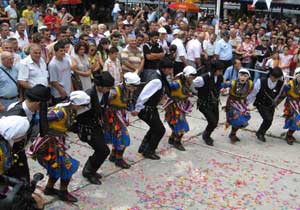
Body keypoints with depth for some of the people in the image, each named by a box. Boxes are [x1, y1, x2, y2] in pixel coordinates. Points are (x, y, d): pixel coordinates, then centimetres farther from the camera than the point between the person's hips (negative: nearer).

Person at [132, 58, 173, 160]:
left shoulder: (162, 78, 2)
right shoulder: (157, 81, -27)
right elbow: (144, 94, -29)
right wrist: (137, 109, -23)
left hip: (152, 108, 10)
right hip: (146, 109, -10)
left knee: (155, 128, 26)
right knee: (160, 130, 0)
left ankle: (143, 148, 39)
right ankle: (148, 151, 15)